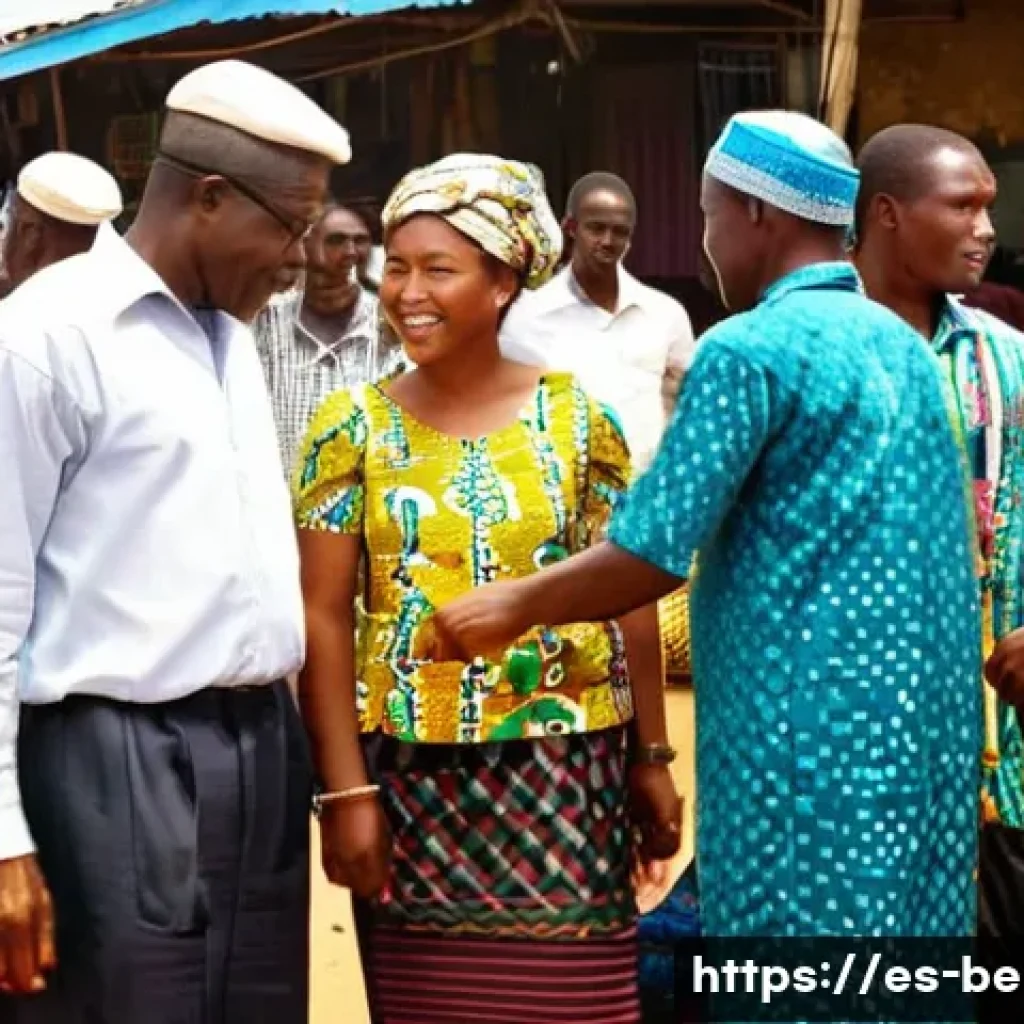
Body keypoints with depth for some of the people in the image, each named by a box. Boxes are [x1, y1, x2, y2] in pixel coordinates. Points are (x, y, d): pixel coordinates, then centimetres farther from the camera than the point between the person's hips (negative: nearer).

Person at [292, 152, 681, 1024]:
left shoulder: (578, 417, 1)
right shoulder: (352, 427, 0)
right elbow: (324, 620, -1)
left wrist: (653, 758, 6)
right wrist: (345, 788, -6)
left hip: (564, 768, 0)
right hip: (410, 775, 1)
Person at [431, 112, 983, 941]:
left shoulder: (751, 350, -12)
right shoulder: (905, 345, 13)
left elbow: (649, 555, -15)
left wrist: (514, 606, 1)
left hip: (805, 729, -8)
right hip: (924, 722, 8)